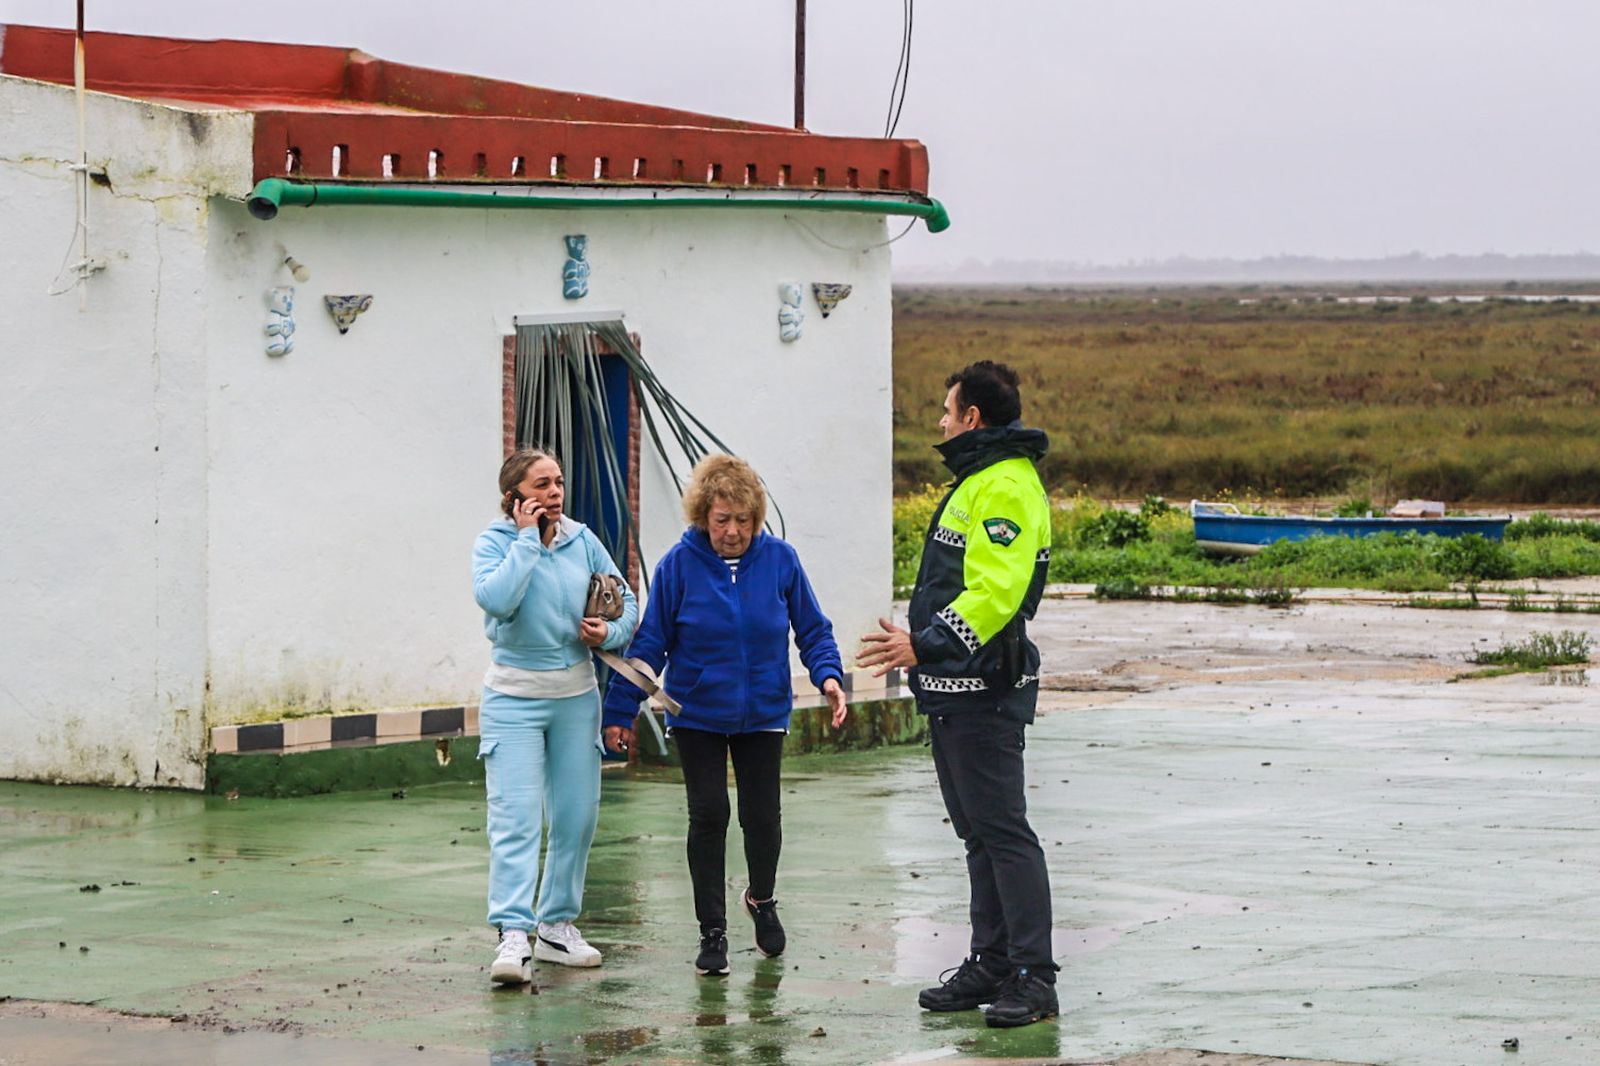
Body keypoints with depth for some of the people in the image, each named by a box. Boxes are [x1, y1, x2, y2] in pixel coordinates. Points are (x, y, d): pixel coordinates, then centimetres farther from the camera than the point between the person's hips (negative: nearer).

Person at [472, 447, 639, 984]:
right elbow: (496, 599, -27)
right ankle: (513, 935, -19)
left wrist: (611, 632, -9)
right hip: (514, 699, -5)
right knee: (516, 818, -14)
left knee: (576, 816, 9)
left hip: (576, 697, 5)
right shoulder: (494, 543, -7)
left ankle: (557, 925, 22)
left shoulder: (582, 540, 4)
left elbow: (626, 601, 13)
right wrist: (528, 537, -19)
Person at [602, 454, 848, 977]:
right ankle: (712, 930, 8)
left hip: (762, 713, 1)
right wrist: (620, 711, -3)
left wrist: (828, 674, -15)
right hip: (697, 714, -1)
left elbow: (812, 629, 3)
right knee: (708, 816, -4)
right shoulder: (679, 565, -10)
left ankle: (762, 898, 35)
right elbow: (649, 643, -4)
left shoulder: (780, 560, -6)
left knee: (762, 815, 4)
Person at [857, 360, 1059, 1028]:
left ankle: (1033, 977, -10)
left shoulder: (1006, 489, -16)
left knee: (1001, 829, -10)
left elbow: (995, 592, -27)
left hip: (982, 692, -11)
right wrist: (919, 645, 23)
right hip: (956, 689, 11)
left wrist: (926, 646, -31)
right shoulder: (980, 479, 19)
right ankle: (991, 964, 21)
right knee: (978, 831, 14)